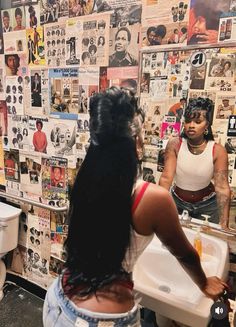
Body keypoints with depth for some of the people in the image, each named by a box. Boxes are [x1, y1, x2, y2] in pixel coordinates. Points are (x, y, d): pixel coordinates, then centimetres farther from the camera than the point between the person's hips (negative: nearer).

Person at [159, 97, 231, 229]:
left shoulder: (218, 151, -18)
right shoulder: (174, 144, -17)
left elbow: (223, 189, -24)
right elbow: (166, 178, -23)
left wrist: (224, 225, -33)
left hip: (208, 204, 0)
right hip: (177, 201, 1)